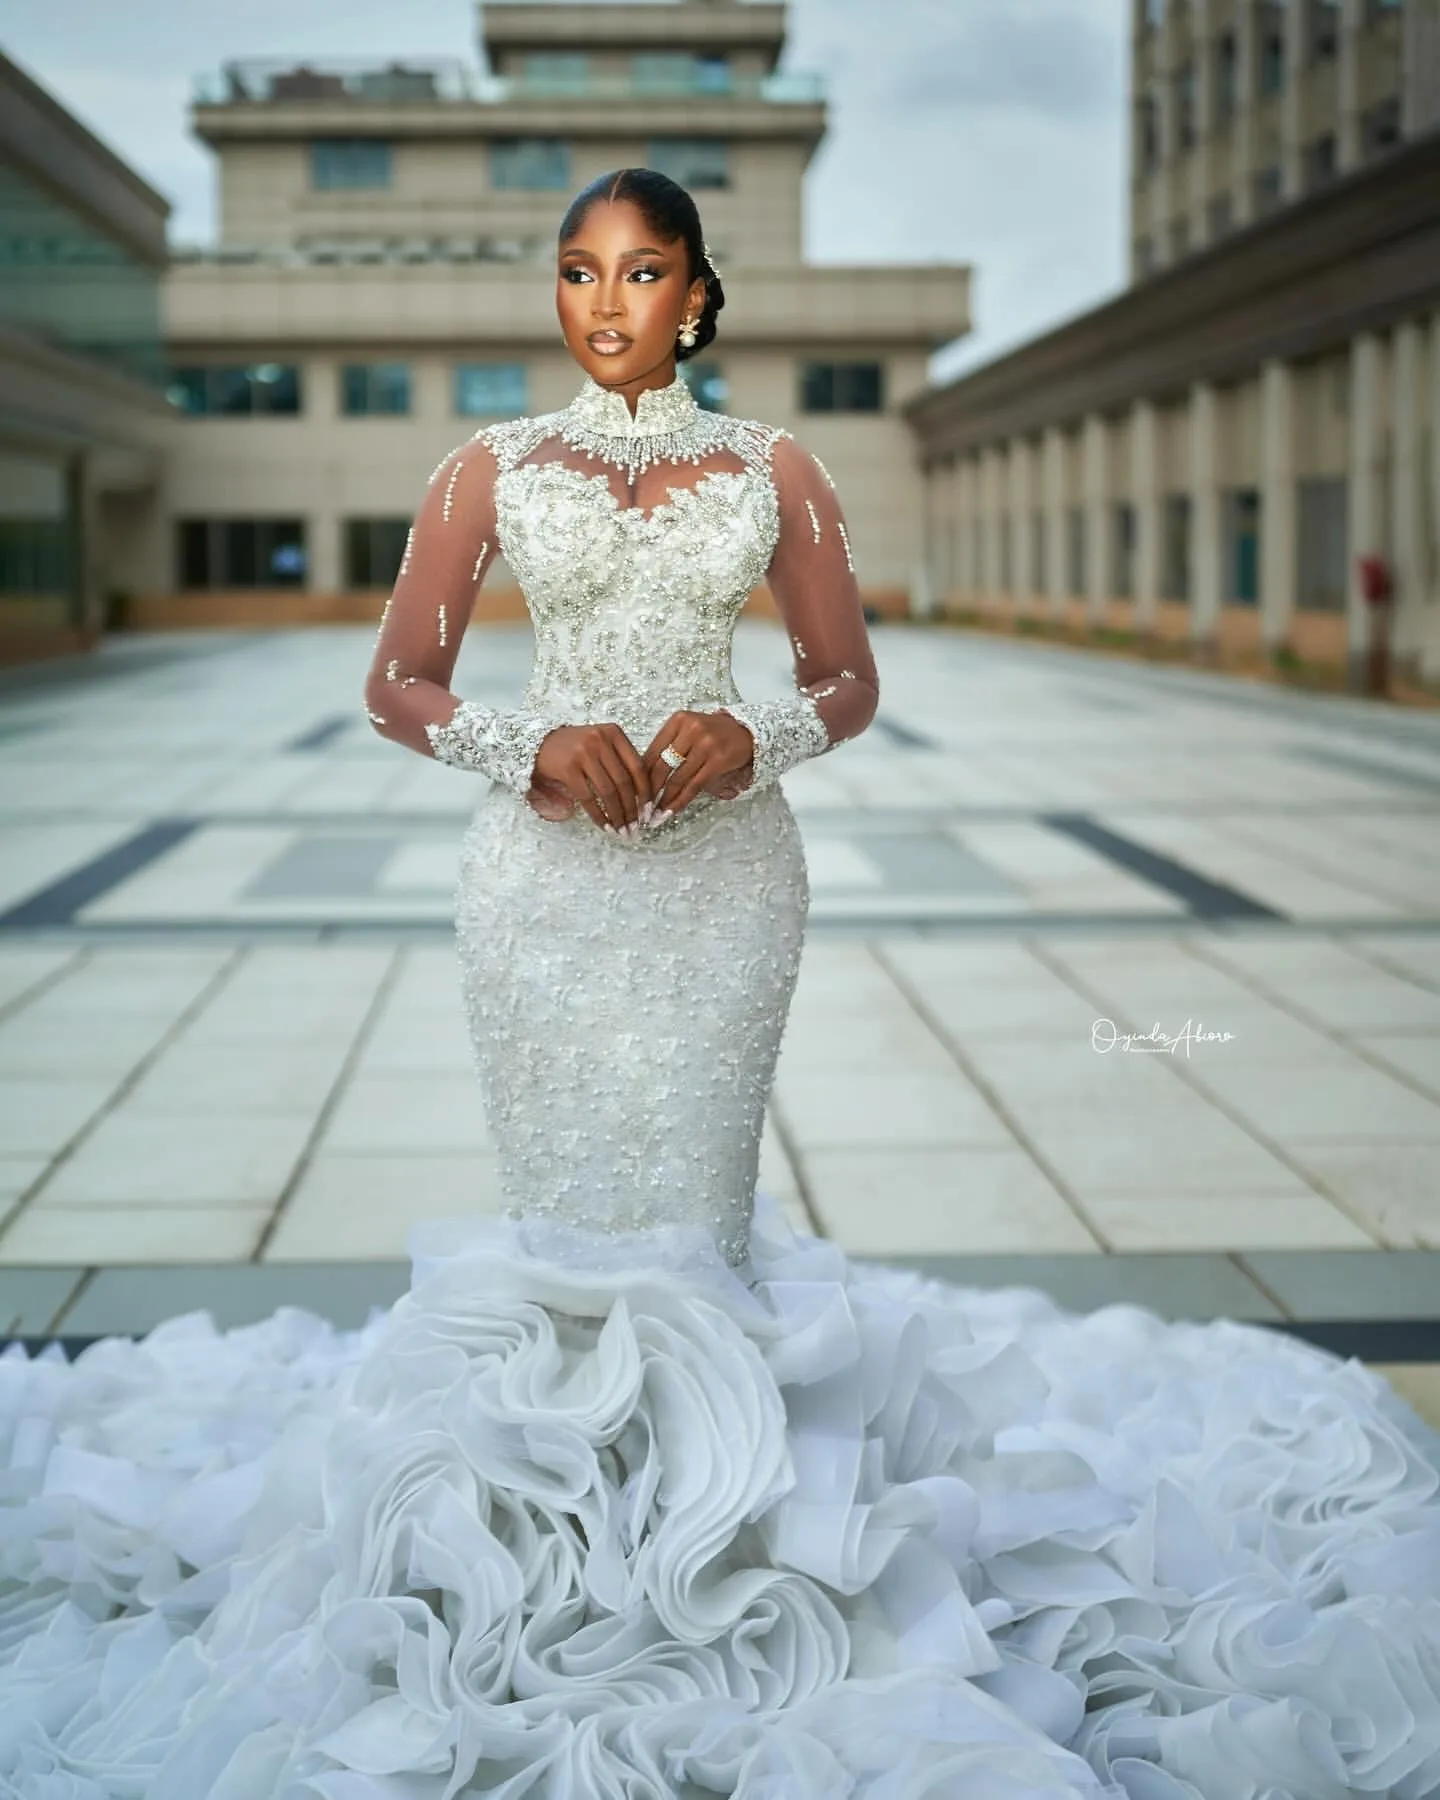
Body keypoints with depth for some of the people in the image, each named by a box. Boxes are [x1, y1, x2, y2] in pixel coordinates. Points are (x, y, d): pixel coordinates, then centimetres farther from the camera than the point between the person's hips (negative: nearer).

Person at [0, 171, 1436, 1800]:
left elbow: (848, 682, 9)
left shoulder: (771, 469, 8)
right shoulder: (493, 467, 6)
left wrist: (752, 736, -12)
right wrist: (534, 747, -13)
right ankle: (564, 1504, 17)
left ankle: (702, 1490, 16)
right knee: (562, 1193, 3)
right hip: (547, 872, 0)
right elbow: (398, 686, 4)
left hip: (724, 870, 0)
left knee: (695, 1194, 1)